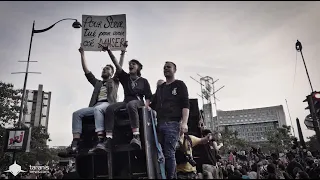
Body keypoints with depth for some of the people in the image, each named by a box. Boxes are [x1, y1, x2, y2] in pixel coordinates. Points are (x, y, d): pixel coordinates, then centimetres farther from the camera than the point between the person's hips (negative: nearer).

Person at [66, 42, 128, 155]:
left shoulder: (114, 81, 22)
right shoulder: (97, 83, 32)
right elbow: (86, 71, 27)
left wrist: (123, 52, 5)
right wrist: (82, 54, 27)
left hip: (108, 104, -5)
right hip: (96, 106, 5)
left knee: (97, 109, -39)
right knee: (77, 113, -17)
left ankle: (100, 141, -49)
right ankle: (75, 144, -27)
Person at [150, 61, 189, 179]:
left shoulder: (180, 85, 7)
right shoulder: (160, 88, 24)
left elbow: (185, 105, -4)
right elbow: (154, 105, 26)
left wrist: (184, 122, -16)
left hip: (173, 123, -6)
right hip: (160, 123, 6)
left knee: (169, 153, -9)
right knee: (161, 153, 3)